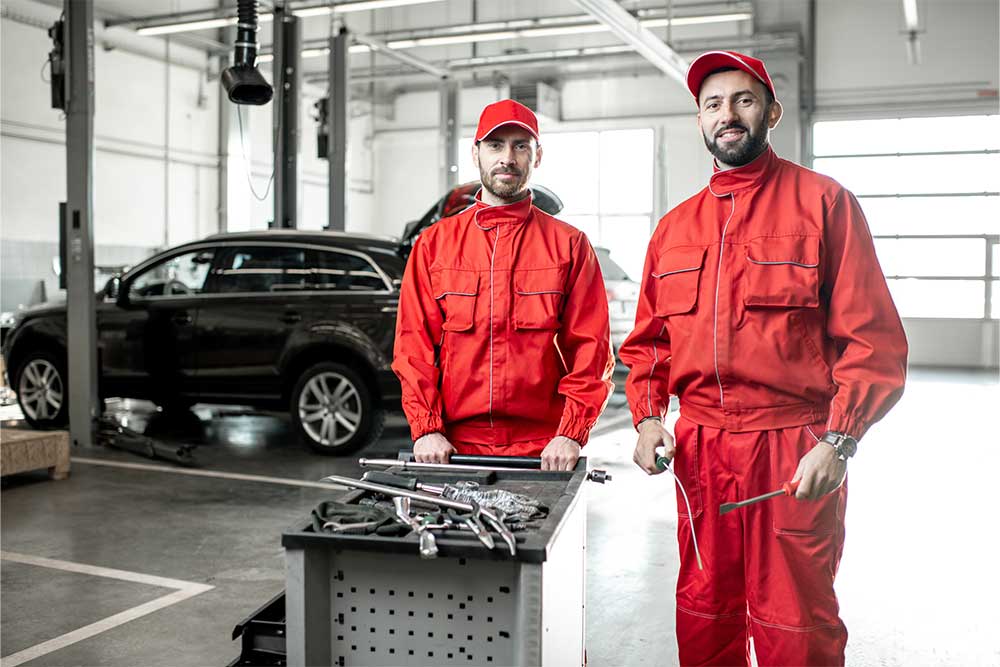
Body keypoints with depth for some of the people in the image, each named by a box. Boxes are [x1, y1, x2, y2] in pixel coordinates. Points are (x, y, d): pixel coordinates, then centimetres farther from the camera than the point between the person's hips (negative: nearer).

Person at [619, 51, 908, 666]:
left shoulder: (824, 203, -2)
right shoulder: (675, 226, 13)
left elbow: (874, 337, -7)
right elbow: (648, 339, 17)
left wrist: (839, 441, -16)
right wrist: (648, 418, 1)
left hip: (796, 455, -4)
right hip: (698, 450, 5)